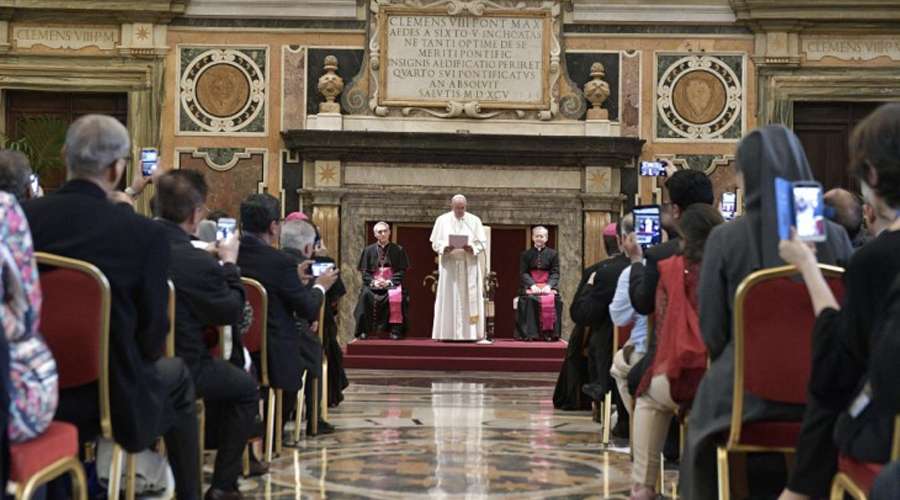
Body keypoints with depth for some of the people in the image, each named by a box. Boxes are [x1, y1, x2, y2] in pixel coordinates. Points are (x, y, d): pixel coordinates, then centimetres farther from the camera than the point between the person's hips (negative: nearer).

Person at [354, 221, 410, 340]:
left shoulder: (398, 250, 8)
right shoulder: (369, 250, 11)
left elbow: (401, 271, 2)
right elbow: (364, 272, 7)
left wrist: (390, 281, -15)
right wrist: (373, 282, -14)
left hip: (392, 283, -1)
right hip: (373, 283, 1)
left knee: (396, 296, -35)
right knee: (366, 295, -31)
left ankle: (396, 329, -30)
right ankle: (363, 331, -27)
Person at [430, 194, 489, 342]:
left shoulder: (474, 221, 7)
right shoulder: (442, 220, 7)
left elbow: (482, 243, 4)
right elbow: (435, 243, 4)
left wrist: (472, 248, -16)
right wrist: (445, 248, -16)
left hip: (469, 266, 0)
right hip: (449, 265, 0)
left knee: (470, 299, -3)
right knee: (449, 299, -3)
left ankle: (470, 333, -1)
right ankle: (447, 333, -2)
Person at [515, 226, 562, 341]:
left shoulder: (553, 254, 11)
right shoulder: (525, 255, 12)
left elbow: (555, 273, 2)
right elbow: (523, 273, 2)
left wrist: (548, 285, -17)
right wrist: (532, 285, -17)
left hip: (548, 286, 0)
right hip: (530, 286, 0)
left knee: (552, 300, -30)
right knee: (528, 299, -31)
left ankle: (549, 333, -24)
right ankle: (530, 333, -28)